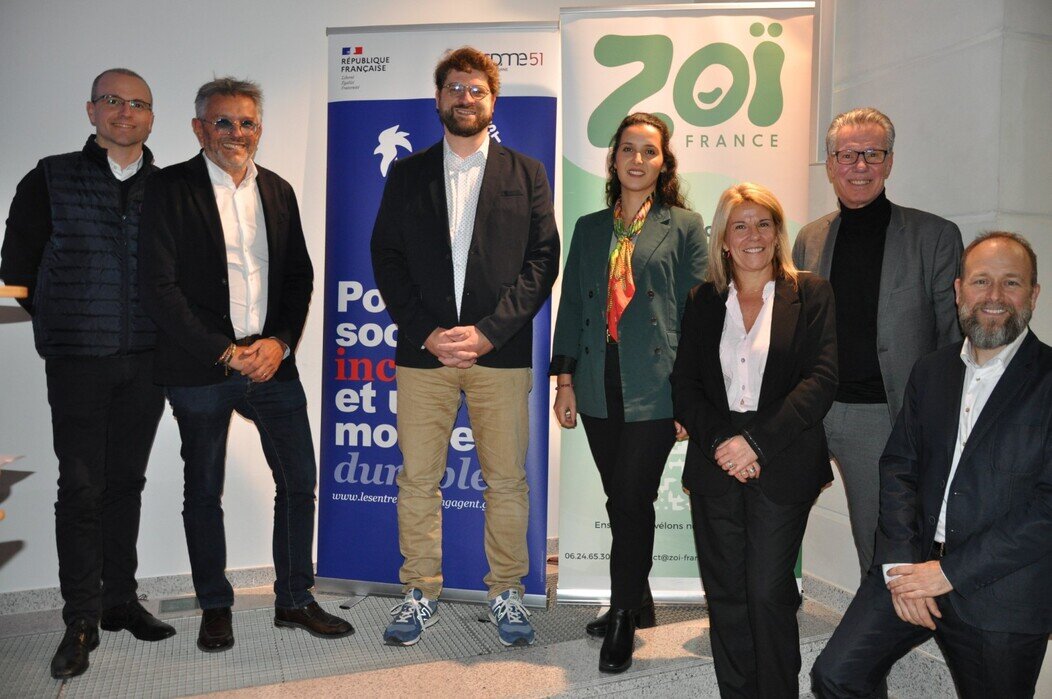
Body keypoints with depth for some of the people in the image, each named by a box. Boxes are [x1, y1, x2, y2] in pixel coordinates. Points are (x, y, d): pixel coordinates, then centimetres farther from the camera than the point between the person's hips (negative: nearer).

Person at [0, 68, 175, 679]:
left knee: (127, 482, 11)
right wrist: (64, 325, 5)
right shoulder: (50, 180, 3)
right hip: (78, 361, -2)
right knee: (81, 488, 0)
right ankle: (81, 622, 12)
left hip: (147, 360, 2)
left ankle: (120, 600, 24)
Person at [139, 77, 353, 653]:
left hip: (270, 361, 4)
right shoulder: (169, 189, -4)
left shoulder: (277, 190, 11)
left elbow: (300, 275, 10)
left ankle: (294, 599, 23)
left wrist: (279, 342, -5)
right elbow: (160, 287, -10)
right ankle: (215, 608, 28)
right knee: (203, 491, 10)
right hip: (200, 368, -3)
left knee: (299, 481, 6)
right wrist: (224, 352, -13)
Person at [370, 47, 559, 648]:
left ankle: (507, 591, 20)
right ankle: (421, 592, 20)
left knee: (507, 480, 4)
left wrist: (488, 330, -10)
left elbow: (543, 260, 1)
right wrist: (427, 332, -8)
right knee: (418, 479, 5)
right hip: (422, 350, 1)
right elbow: (387, 259, 6)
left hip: (501, 350, -1)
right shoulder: (406, 175, 13)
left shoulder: (527, 174, 10)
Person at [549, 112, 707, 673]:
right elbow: (571, 305, 12)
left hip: (654, 388, -4)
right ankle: (636, 602, 29)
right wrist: (565, 379, 5)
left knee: (633, 501, -3)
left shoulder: (684, 226, 4)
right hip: (599, 389, 4)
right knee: (620, 501, 12)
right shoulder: (589, 228, 14)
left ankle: (623, 617, 14)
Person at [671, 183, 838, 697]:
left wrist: (757, 441, -14)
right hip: (715, 466, 3)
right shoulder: (703, 302, 12)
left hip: (782, 468, -2)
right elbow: (684, 385, 7)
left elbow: (821, 379, -5)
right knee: (725, 597, 6)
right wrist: (720, 441, -9)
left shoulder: (811, 295, 5)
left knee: (768, 594, -3)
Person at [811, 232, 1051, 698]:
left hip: (1002, 594, -3)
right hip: (915, 563, 4)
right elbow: (898, 466, 7)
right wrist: (900, 562, -7)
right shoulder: (931, 371, 9)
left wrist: (950, 571, -15)